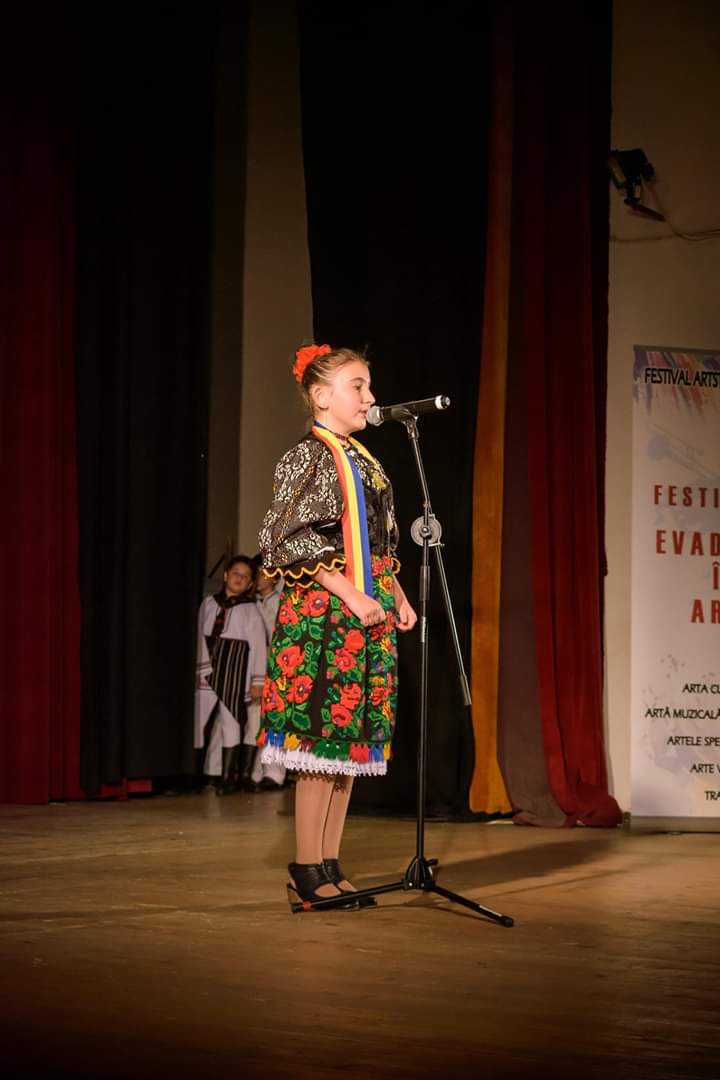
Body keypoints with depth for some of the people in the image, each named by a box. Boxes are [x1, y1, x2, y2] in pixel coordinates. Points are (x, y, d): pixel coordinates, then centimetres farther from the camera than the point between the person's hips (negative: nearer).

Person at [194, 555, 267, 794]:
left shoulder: (250, 610, 2)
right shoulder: (209, 603, 10)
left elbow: (259, 647, 0)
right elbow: (200, 637, 10)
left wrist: (257, 681, -5)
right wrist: (200, 669, 3)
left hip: (234, 673, -3)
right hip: (208, 671, 3)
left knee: (230, 721, 0)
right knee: (200, 719, 1)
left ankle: (227, 777, 5)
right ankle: (196, 773, 9)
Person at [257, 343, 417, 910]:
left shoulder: (366, 462, 17)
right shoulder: (307, 458, -7)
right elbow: (292, 542, -14)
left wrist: (398, 598, 10)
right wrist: (350, 596, -18)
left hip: (369, 615, 8)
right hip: (322, 613, -8)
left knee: (352, 738, 7)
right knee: (321, 735, -9)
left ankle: (330, 865, 12)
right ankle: (307, 870, -4)